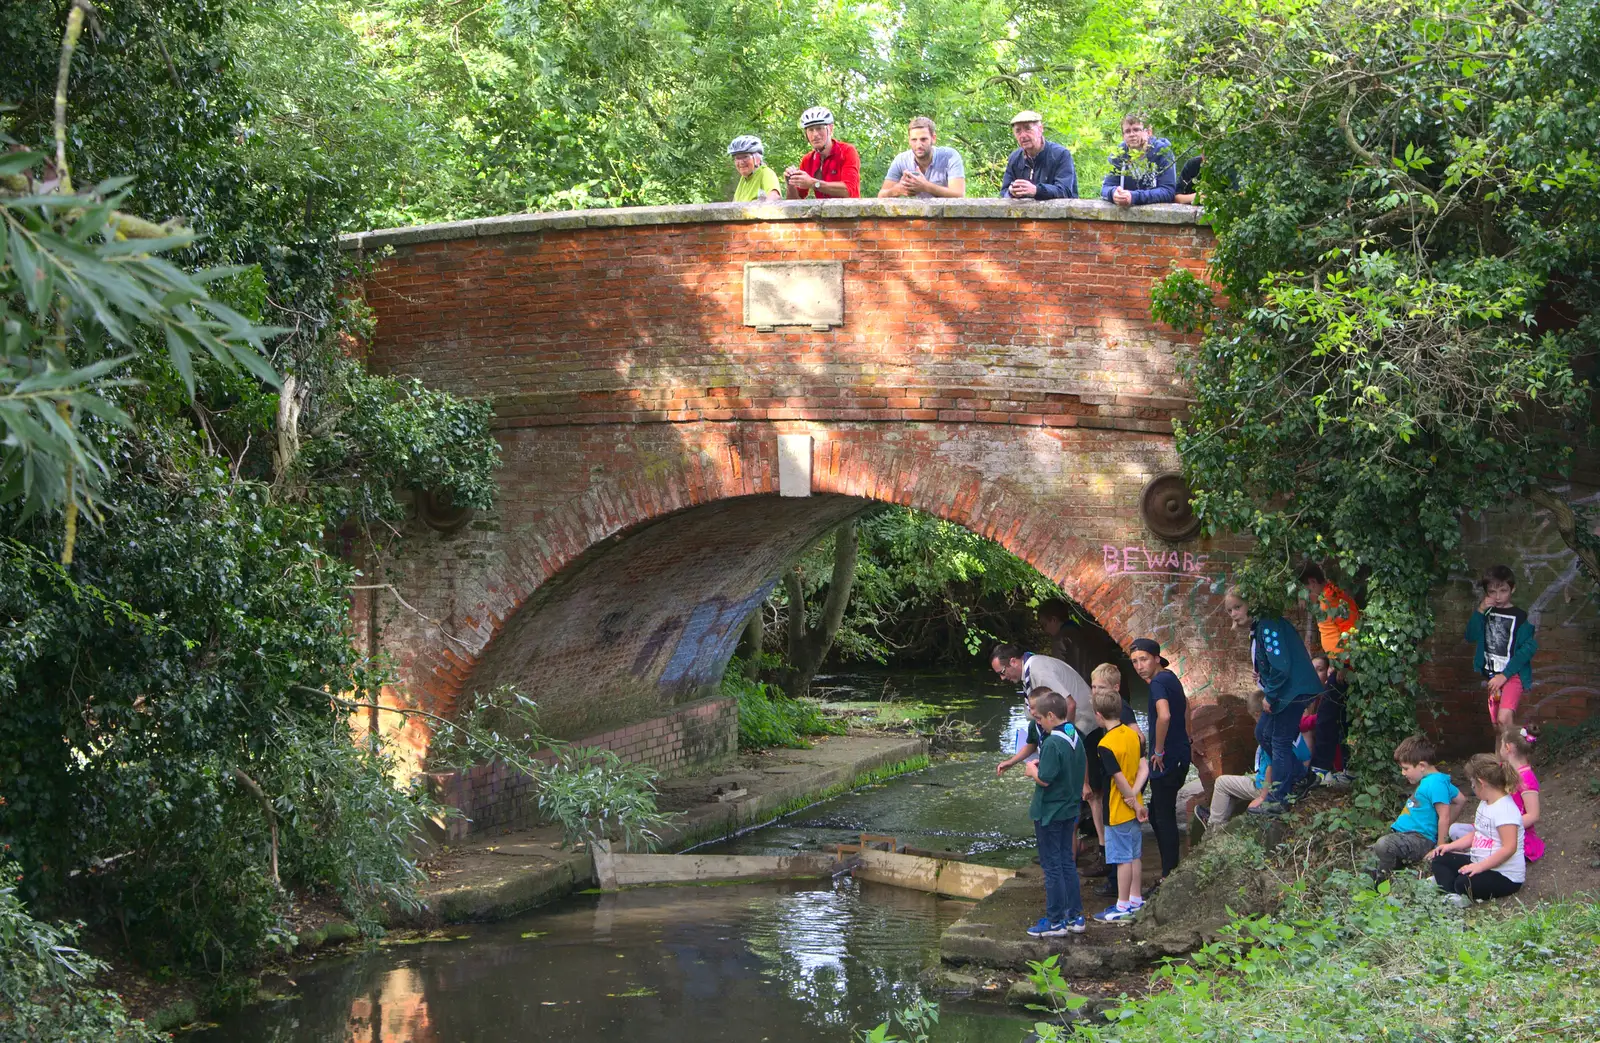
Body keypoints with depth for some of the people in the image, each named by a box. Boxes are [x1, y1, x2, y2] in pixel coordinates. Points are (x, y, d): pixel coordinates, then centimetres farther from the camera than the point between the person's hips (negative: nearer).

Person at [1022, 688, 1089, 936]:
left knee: (1052, 866, 0)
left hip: (1049, 813, -9)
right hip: (1070, 810, 9)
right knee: (1067, 862, 16)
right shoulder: (1075, 738, 5)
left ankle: (1055, 922, 6)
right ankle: (1074, 916, 21)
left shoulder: (1053, 743, -23)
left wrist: (1032, 770, -6)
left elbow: (1045, 778, -25)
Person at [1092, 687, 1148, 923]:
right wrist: (1134, 795, -9)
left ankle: (1122, 907, 6)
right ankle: (1136, 900, 26)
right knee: (1134, 855, 16)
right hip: (1134, 809, 8)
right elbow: (1144, 768, 0)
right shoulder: (1132, 734, 2)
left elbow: (1120, 780, -21)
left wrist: (1135, 804, -10)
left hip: (1118, 812, -8)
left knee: (1123, 859, -1)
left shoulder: (1106, 746, -21)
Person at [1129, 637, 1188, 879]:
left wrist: (1159, 751, -23)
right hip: (1179, 755, 10)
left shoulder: (1158, 682, -18)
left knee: (1164, 817, -4)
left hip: (1166, 760, -10)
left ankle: (1169, 876, 1)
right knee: (1158, 815, 17)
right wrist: (1185, 737, 34)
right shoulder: (1170, 678, 12)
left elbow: (1164, 715, -35)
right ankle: (1171, 871, 21)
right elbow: (1185, 703, 32)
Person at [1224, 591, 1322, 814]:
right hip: (1281, 693, 11)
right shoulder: (1257, 628, 13)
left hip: (1293, 691, -11)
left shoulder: (1268, 626, -20)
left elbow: (1280, 664, -24)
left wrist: (1270, 696, -15)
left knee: (1280, 741, -5)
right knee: (1263, 733, 16)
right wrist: (1261, 676, 5)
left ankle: (1278, 800, 2)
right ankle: (1301, 777, 24)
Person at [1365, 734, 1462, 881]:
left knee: (1384, 845, -32)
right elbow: (1460, 800, 26)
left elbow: (1444, 818, -18)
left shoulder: (1436, 783, -17)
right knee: (1372, 854, 11)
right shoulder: (1429, 780, 14)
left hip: (1420, 840, -11)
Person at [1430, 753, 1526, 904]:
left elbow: (1509, 848, -27)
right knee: (1440, 860, 5)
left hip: (1505, 876, -11)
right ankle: (1450, 895, -17)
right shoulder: (1485, 804, 10)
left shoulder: (1505, 809, -22)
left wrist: (1480, 866, -28)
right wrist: (1451, 846, 10)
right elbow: (1475, 835, 21)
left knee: (1464, 883, -37)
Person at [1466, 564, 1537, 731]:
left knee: (1504, 720, -25)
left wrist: (1505, 675, -16)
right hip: (1491, 677, 6)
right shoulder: (1486, 614, 8)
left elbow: (1529, 648, -14)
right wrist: (1480, 611, -14)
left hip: (1512, 675, -6)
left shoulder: (1521, 617, -8)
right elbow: (1471, 636, -2)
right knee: (1497, 726, 9)